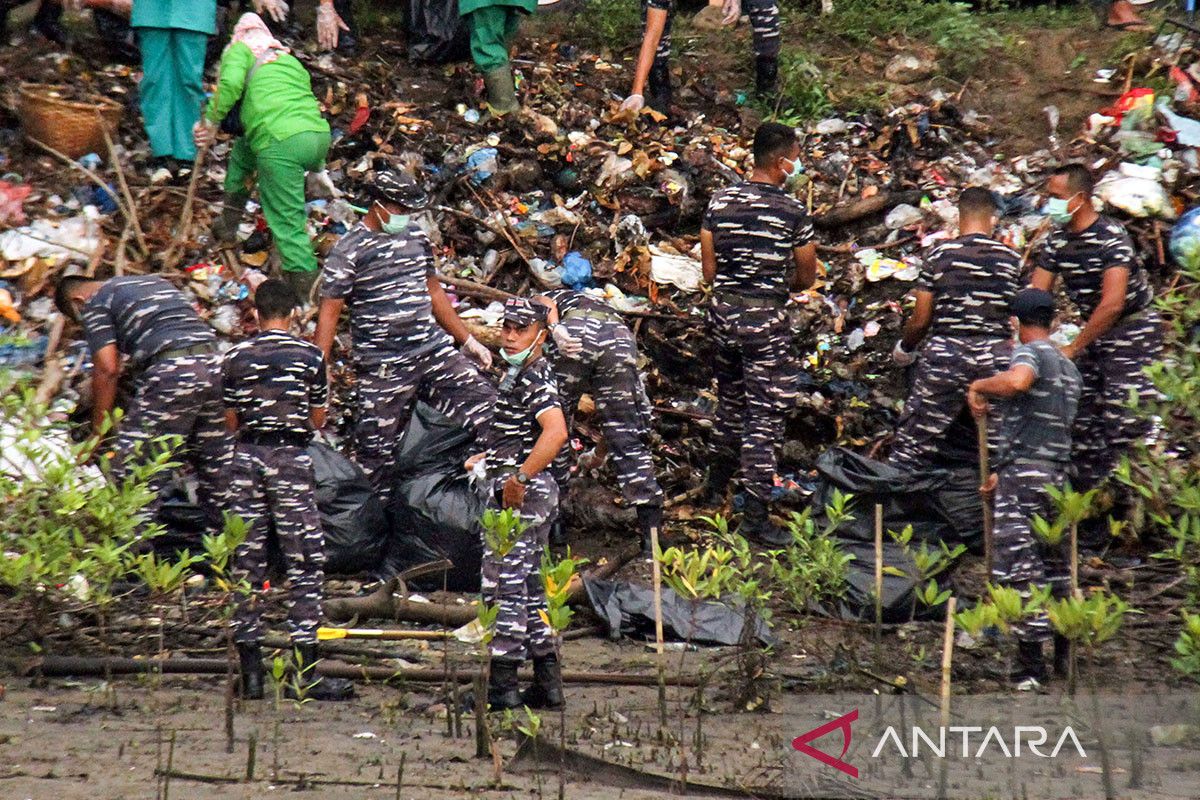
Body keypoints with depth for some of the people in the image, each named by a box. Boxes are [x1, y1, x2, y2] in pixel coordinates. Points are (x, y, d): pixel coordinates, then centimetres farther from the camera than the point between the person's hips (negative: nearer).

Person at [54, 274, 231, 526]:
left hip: (171, 372, -7)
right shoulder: (155, 281, 30)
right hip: (213, 361, 7)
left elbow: (107, 368, -2)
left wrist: (98, 430, 3)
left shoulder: (95, 305, 8)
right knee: (215, 466, 15)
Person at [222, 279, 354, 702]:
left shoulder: (236, 357, 3)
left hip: (248, 455, 2)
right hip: (292, 455, -2)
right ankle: (307, 674, -4)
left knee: (247, 560, 6)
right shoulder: (310, 355, -1)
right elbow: (318, 418, 5)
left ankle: (251, 674, 6)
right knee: (305, 562, 1)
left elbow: (231, 421, 8)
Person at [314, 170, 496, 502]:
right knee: (376, 449, -1)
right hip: (382, 367, -5)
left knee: (483, 402, -9)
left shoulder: (416, 236, 11)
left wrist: (468, 341, 23)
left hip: (434, 350, 5)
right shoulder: (349, 250, -7)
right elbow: (329, 312, -8)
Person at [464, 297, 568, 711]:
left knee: (503, 586, -7)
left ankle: (502, 687, -4)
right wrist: (488, 458, 26)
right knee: (528, 586, 14)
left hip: (519, 494, -11)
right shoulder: (520, 374, 18)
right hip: (533, 490, 11)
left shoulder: (533, 378, -15)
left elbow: (556, 432, -31)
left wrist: (518, 479, -28)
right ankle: (547, 684, 17)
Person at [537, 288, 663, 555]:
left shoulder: (544, 298, 37)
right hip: (620, 336, 3)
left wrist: (555, 331, -16)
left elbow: (547, 306, 5)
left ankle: (551, 523, 21)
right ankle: (652, 531, 3)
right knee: (628, 439, 9)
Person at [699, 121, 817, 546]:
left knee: (731, 399, 24)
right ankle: (755, 516, -2)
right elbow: (806, 279, -2)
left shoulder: (720, 201, 1)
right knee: (765, 414, -1)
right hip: (766, 319, -6)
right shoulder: (792, 212, -12)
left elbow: (709, 270, 5)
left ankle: (716, 484, 40)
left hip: (723, 313, 6)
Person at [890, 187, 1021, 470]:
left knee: (911, 449, 4)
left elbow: (920, 319, 2)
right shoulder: (1012, 258, 4)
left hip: (945, 354, -1)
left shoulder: (941, 254, 0)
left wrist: (905, 348, 21)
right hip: (995, 356, 1)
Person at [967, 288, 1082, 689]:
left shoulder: (1029, 352, -6)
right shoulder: (1070, 369, 20)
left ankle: (1030, 663, -11)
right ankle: (1065, 653, 19)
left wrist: (978, 385, -13)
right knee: (1055, 565, 15)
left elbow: (1017, 381, -31)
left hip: (1024, 474, -8)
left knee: (1018, 569, -8)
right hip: (1058, 475, 8)